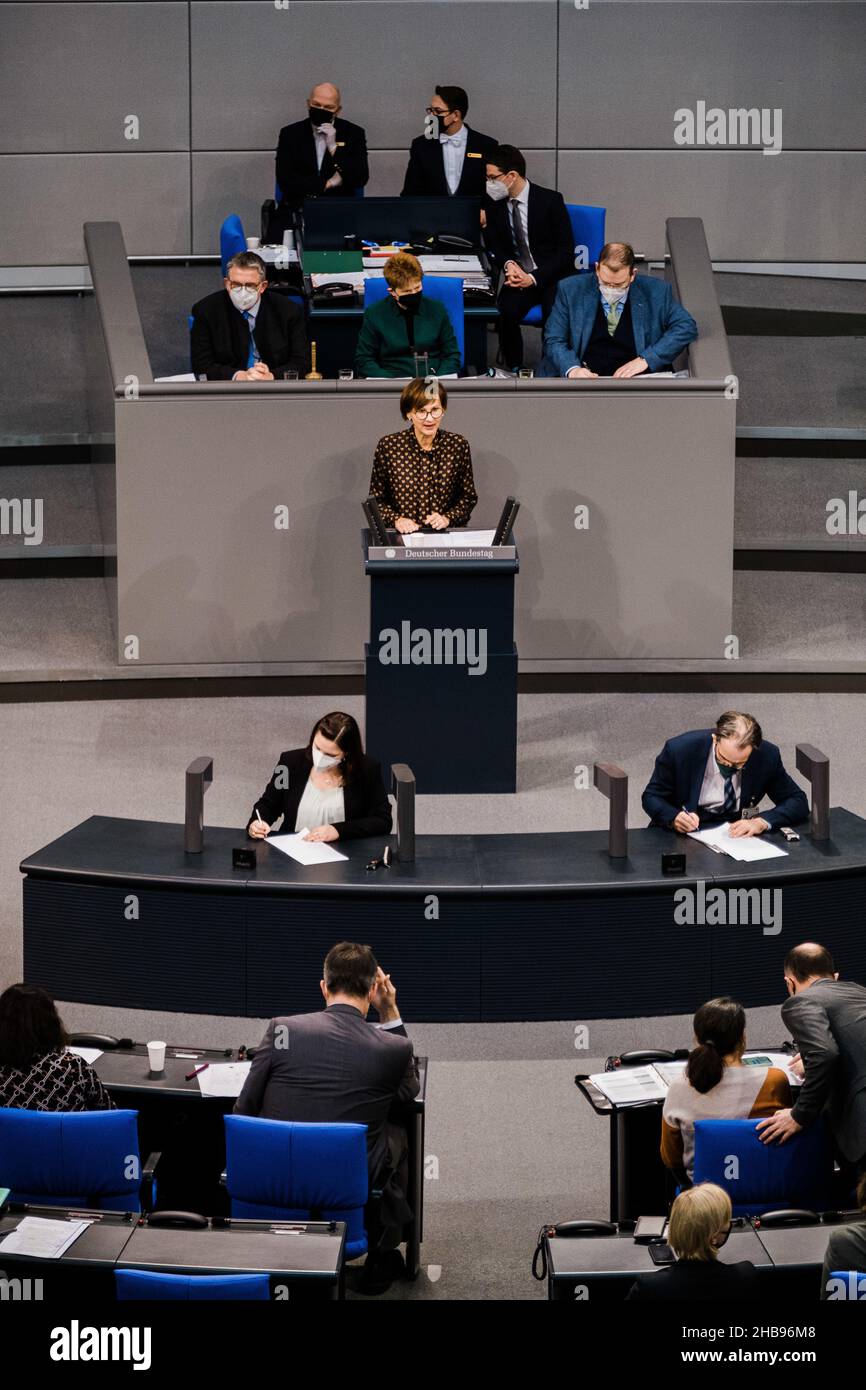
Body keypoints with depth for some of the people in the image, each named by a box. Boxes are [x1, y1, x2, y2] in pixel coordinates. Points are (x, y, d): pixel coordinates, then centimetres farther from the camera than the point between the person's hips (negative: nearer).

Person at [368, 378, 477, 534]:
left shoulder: (458, 445, 3)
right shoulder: (388, 446, -1)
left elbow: (468, 497, 10)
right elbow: (376, 499, 7)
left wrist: (447, 518, -7)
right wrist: (396, 519, -10)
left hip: (447, 537, 1)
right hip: (400, 540, -1)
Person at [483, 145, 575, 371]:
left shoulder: (550, 200, -10)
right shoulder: (494, 202, 1)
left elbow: (565, 250, -7)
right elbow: (493, 244, 14)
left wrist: (534, 278, -17)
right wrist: (508, 264, -9)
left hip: (553, 276, -3)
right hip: (518, 275, 3)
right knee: (505, 312, -28)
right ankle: (514, 370, -13)